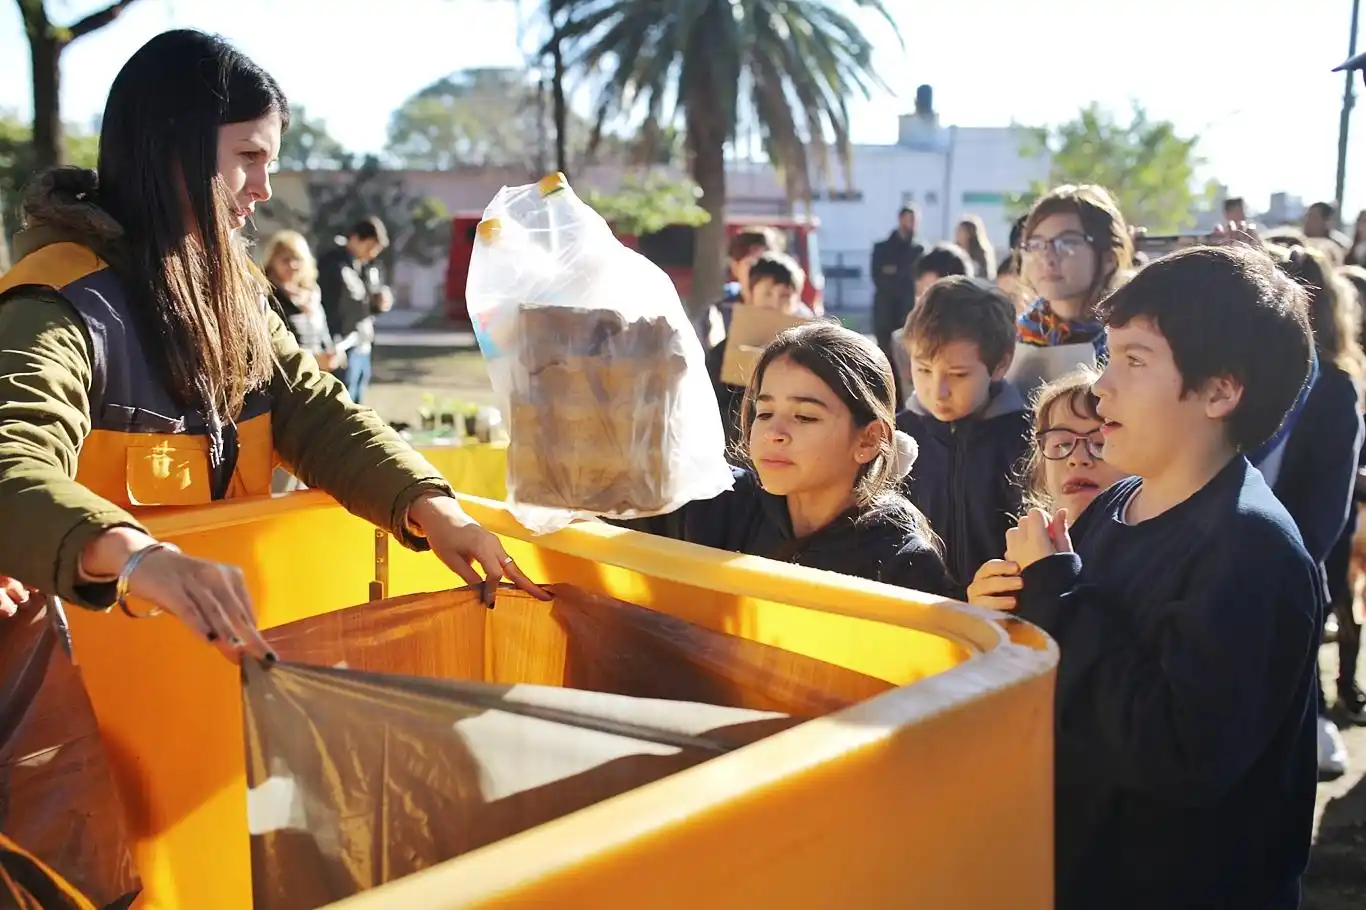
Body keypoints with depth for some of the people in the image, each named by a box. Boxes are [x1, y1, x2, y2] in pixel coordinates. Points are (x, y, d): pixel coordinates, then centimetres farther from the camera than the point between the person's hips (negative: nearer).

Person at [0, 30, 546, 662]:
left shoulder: (228, 285, 10)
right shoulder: (63, 300, -15)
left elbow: (315, 415, 3)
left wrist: (431, 506, -14)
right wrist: (132, 554, -50)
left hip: (217, 633, 6)